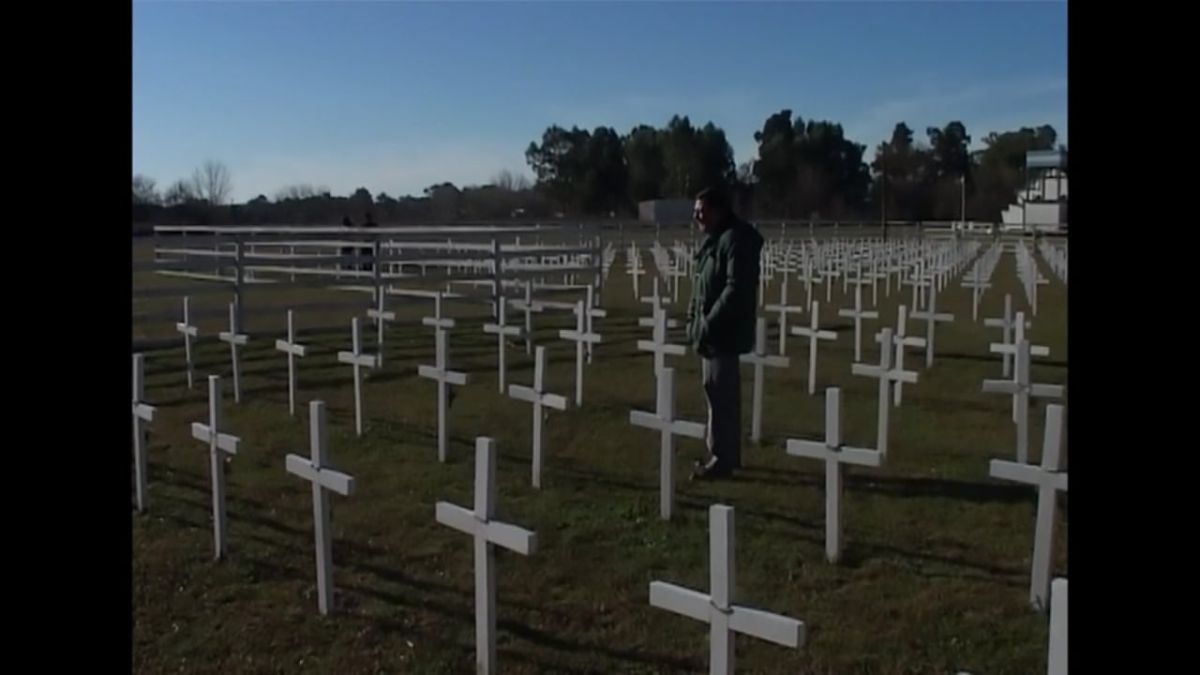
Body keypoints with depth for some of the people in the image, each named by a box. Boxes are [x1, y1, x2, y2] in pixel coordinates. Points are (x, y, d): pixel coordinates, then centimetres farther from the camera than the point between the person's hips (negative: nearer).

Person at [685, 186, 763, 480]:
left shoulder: (736, 239, -16)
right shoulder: (714, 239, 15)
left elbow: (737, 289, -24)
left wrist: (709, 325, -24)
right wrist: (694, 320, 12)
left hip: (724, 332, -10)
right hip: (712, 331, 10)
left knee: (720, 393, -5)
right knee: (721, 393, 15)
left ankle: (722, 458, 3)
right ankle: (726, 454, 24)